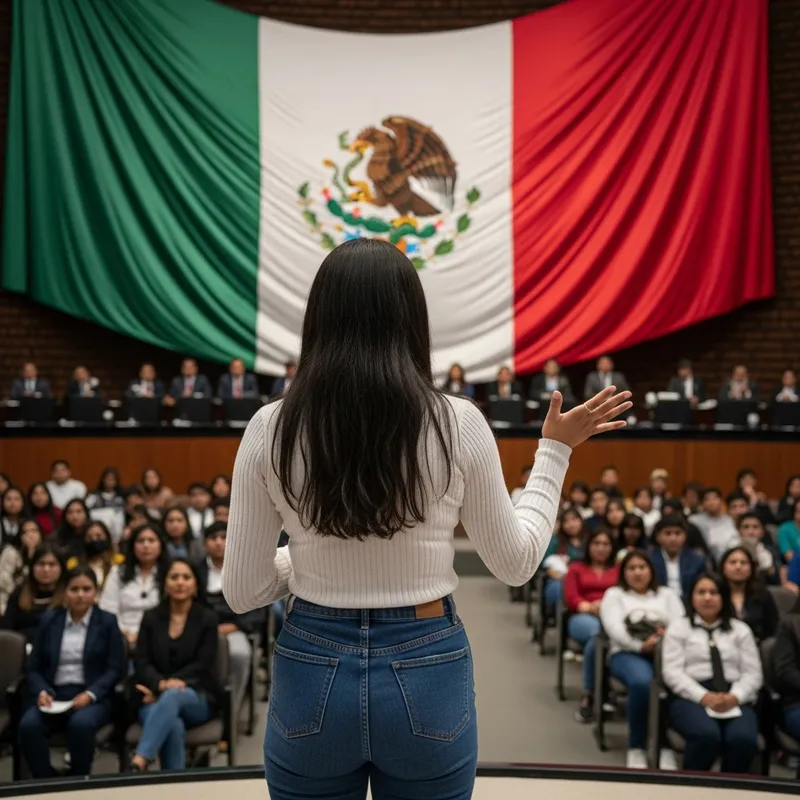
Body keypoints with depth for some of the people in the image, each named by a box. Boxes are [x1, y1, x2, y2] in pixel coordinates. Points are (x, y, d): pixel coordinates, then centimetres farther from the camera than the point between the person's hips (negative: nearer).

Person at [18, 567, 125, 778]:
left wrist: (90, 694, -16)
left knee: (81, 724, -36)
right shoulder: (49, 620, 13)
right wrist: (42, 692, -10)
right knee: (28, 725, -29)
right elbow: (33, 667, 11)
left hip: (92, 697, -2)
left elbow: (116, 669, 0)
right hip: (53, 694, 2)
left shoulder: (107, 622, 7)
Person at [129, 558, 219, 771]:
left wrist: (170, 687, -14)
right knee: (173, 725, -36)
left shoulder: (207, 619, 5)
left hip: (196, 699, -1)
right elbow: (141, 663, 2)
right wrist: (161, 684, -20)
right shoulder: (151, 618, 10)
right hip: (156, 698, 1)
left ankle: (139, 762, -52)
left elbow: (202, 666, -3)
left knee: (173, 696, -39)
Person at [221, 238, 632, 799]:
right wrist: (556, 450, 10)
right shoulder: (457, 423, -11)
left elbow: (243, 592, -4)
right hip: (427, 673, 0)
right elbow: (517, 563, 1)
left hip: (312, 672, 1)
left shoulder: (271, 429, -9)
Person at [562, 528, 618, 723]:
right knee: (597, 632, -40)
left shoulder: (619, 569, 25)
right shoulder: (576, 568, 24)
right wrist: (590, 607, -11)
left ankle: (589, 695, -35)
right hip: (583, 617, 0)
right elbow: (570, 598, 10)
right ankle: (589, 693, -33)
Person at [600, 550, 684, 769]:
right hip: (628, 653, -2)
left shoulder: (667, 594, 26)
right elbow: (614, 627, 0)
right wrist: (640, 645, -17)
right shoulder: (614, 594, 18)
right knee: (641, 681, -38)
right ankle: (636, 748, -24)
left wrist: (668, 635, -15)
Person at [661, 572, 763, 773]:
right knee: (707, 735, -35)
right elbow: (672, 672, 0)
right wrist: (703, 696, -16)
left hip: (734, 700, 2)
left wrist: (734, 697, -11)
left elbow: (752, 673, 10)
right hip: (691, 698, -2)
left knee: (743, 738, -32)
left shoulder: (740, 629, 20)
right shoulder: (678, 627, 12)